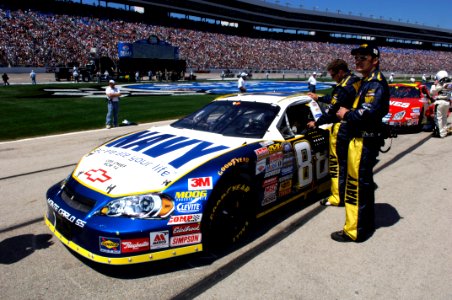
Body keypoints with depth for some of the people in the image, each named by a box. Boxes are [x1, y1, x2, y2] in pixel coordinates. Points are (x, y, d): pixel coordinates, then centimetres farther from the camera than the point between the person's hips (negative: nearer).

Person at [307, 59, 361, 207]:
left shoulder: (344, 87, -21)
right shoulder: (356, 81, 10)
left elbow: (332, 109, -18)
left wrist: (316, 123, -6)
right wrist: (319, 98, 27)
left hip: (341, 129, -10)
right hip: (353, 127, 10)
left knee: (337, 163, -2)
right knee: (348, 161, 20)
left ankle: (338, 197, 5)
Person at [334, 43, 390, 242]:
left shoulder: (377, 83, -15)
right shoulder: (367, 81, 18)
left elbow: (369, 112, -28)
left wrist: (347, 114, -15)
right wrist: (347, 113, 1)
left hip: (364, 142, -11)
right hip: (361, 140, 11)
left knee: (357, 185, -5)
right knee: (364, 184, 19)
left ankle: (355, 231, 5)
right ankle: (367, 224, 33)